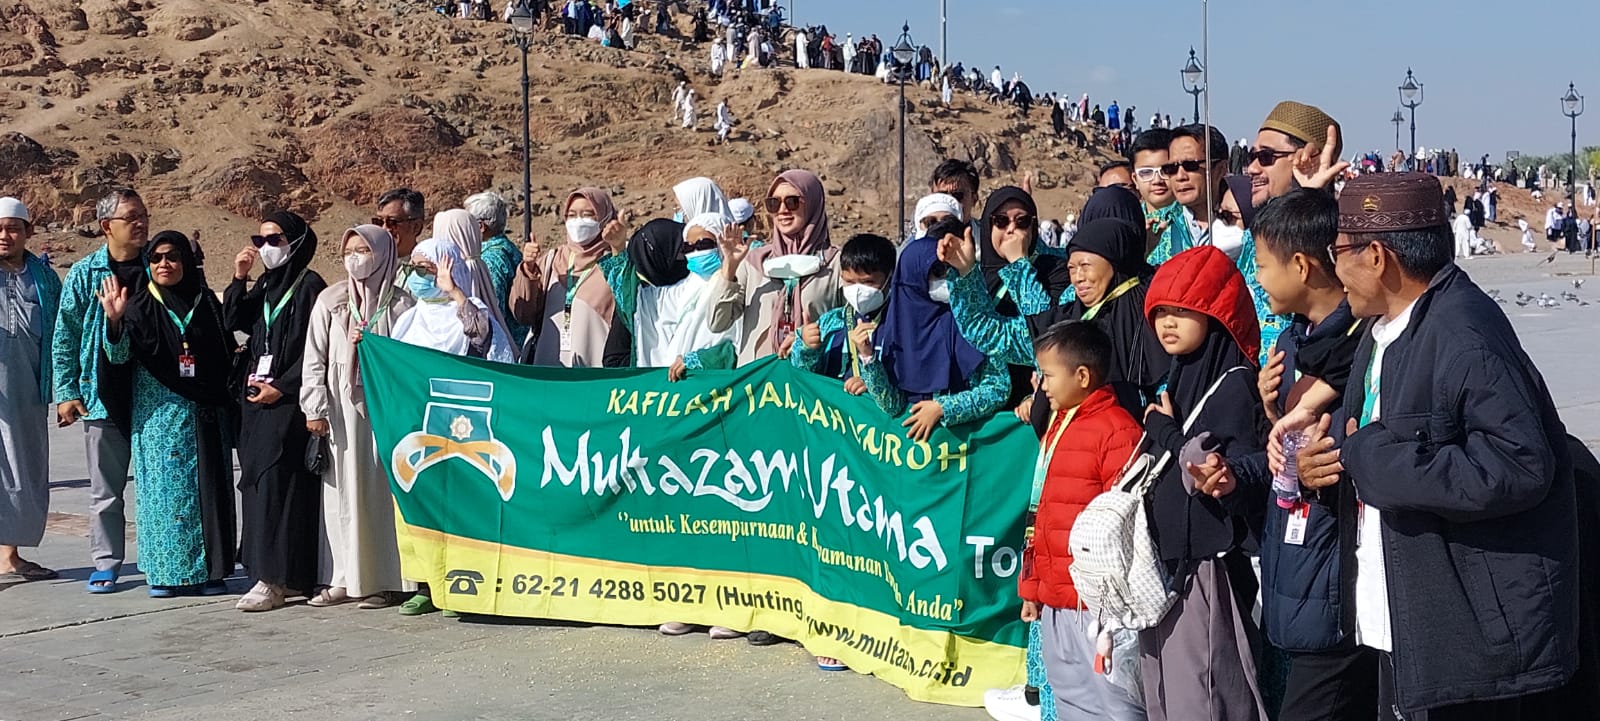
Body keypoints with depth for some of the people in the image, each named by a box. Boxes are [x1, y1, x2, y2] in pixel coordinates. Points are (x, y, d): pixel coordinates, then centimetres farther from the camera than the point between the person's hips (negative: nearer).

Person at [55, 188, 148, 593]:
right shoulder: (84, 274, 1)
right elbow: (64, 338, 4)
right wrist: (66, 393, -2)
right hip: (103, 399, 0)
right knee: (105, 490, 8)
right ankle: (106, 563, 18)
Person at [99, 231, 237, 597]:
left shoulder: (207, 303, 7)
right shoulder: (139, 306, 1)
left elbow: (229, 355, 13)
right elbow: (118, 355, -9)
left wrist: (227, 401, 5)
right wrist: (115, 320, -26)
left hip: (204, 415, 2)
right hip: (157, 414, -2)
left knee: (206, 487, 2)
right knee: (163, 487, 0)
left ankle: (208, 570, 9)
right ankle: (164, 572, 7)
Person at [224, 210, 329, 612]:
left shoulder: (309, 286, -7)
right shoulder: (264, 286, 16)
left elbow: (314, 349, -13)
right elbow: (232, 323, 8)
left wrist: (281, 386, -15)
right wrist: (239, 279, 0)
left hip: (287, 398, -8)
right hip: (257, 395, 8)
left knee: (274, 480, -12)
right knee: (258, 479, 6)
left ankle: (273, 579, -10)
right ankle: (288, 575, 11)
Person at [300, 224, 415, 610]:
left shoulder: (399, 303, 3)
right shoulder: (330, 300, 8)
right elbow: (314, 358, 6)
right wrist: (315, 408, -1)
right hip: (340, 408, 2)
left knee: (381, 489, -2)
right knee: (341, 491, 3)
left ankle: (384, 580, 5)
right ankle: (343, 578, 9)